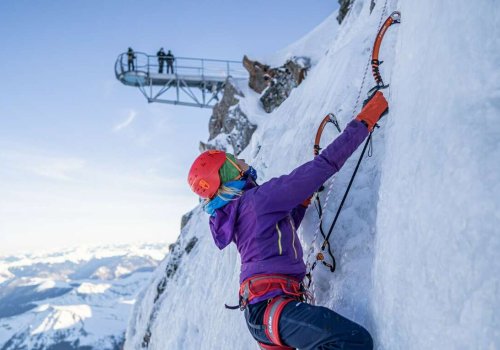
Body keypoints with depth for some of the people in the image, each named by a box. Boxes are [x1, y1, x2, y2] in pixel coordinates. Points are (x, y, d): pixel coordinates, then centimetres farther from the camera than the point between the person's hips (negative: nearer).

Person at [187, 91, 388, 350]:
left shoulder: (230, 215, 16)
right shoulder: (260, 197, -11)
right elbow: (325, 164, -13)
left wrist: (304, 199, 27)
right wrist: (366, 119, -6)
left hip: (258, 311, 10)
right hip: (271, 306, -10)